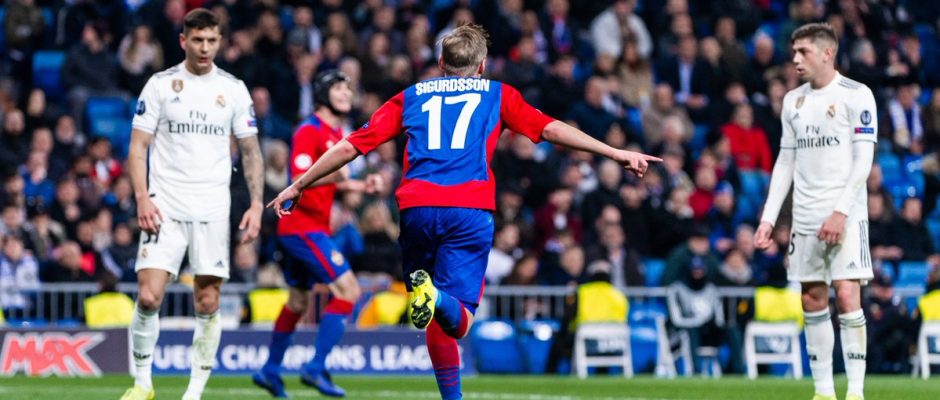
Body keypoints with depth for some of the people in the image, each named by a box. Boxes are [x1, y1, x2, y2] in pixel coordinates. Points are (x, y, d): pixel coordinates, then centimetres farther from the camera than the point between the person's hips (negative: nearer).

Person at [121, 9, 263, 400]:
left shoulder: (233, 89, 7)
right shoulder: (160, 85, 2)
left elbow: (250, 151, 11)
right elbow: (138, 147, 2)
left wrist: (256, 203, 0)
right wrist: (142, 199, -11)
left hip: (213, 210, 1)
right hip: (165, 206, -1)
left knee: (208, 303, -1)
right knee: (148, 297, -12)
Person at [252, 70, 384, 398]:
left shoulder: (337, 133, 15)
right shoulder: (310, 131, -14)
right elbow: (300, 181, -22)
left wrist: (362, 186, 10)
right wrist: (332, 176, -39)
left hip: (313, 228, 10)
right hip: (304, 226, -10)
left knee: (298, 300, 18)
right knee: (348, 290, -16)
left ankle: (270, 370, 28)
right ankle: (316, 368, -16)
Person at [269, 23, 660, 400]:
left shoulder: (411, 96, 23)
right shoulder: (497, 95, 19)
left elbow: (351, 146, 20)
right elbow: (549, 129, 8)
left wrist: (297, 186, 27)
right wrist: (616, 153, 9)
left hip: (416, 207, 2)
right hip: (471, 209, -2)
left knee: (437, 318, 14)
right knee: (459, 320, -7)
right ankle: (436, 297, -40)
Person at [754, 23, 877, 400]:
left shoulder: (856, 95, -4)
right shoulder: (793, 101, 13)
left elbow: (863, 160, -9)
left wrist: (841, 212, -17)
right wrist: (768, 218, 9)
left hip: (845, 214, -6)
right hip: (805, 218, 6)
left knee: (847, 295, -13)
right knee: (813, 300, 4)